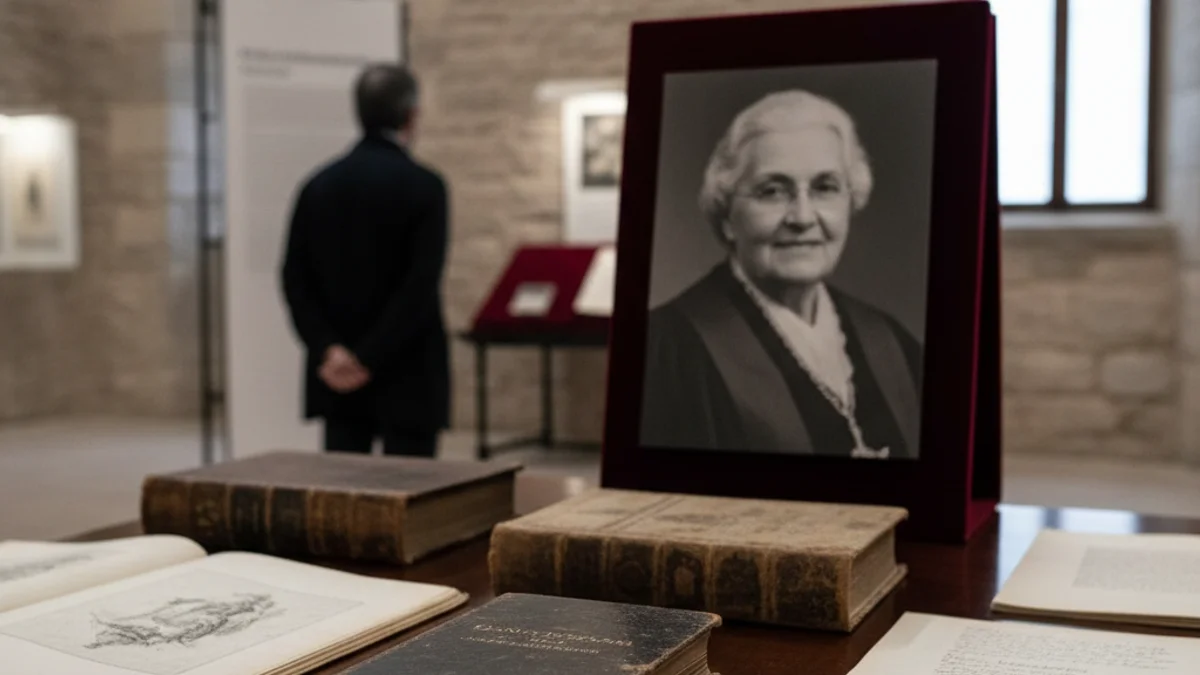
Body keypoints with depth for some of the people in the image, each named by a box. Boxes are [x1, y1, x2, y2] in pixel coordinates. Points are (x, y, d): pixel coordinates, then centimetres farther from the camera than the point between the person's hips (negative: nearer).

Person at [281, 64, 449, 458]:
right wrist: (370, 359, -15)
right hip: (406, 375, -5)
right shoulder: (424, 186, -10)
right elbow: (421, 284, -18)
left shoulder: (319, 185, 5)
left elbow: (295, 279, 0)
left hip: (336, 378, 5)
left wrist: (328, 350, -6)